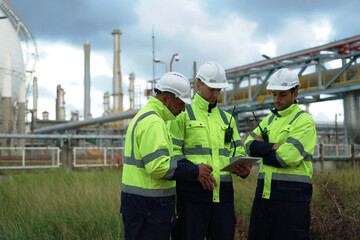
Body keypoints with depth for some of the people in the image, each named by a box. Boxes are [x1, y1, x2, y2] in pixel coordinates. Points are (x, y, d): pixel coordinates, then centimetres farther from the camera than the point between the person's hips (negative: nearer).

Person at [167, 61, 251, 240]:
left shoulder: (227, 118, 20)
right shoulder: (182, 114, 2)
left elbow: (237, 151, 18)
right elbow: (173, 152, -5)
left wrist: (242, 167, -5)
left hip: (223, 192, 5)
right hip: (192, 191, -5)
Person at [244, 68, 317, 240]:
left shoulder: (304, 120, -3)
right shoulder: (269, 120, 19)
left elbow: (288, 156, -16)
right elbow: (249, 145, 5)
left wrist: (262, 149, -2)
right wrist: (275, 146, -9)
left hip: (292, 195, -7)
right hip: (264, 192, 7)